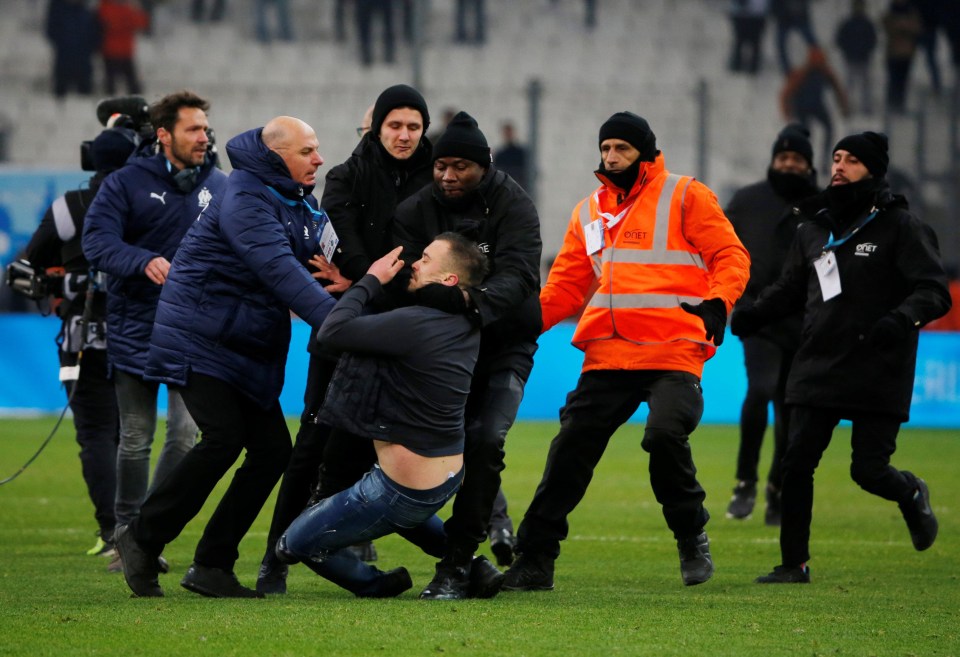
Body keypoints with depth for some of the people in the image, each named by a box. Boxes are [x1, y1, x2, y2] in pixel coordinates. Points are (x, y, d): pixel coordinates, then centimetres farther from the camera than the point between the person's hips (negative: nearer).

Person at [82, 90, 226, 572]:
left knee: (185, 432, -11)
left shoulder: (219, 186, 7)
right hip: (136, 329, -2)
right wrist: (145, 262, -29)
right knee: (135, 439, 5)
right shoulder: (126, 183, -3)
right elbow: (97, 240, -14)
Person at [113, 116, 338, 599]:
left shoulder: (298, 201, 12)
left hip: (250, 349, 9)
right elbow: (278, 269, -31)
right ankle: (142, 540, -5)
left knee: (272, 450, -1)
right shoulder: (245, 198, -19)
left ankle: (211, 566, 4)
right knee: (223, 439, -20)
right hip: (200, 338, -9)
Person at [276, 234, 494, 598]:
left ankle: (375, 584, 6)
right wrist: (356, 288, 9)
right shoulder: (466, 328, 0)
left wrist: (371, 280, -11)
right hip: (450, 481, 8)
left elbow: (332, 332, -23)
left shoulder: (415, 323, -27)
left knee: (294, 543, 7)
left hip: (405, 495, -8)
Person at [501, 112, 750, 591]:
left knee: (665, 435, -24)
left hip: (673, 353, -5)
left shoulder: (685, 197, 5)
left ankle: (691, 538, -1)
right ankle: (534, 559, 5)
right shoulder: (588, 212, 20)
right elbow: (566, 285, 19)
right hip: (607, 354, 5)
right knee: (570, 448, -2)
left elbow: (730, 256, -1)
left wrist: (718, 302, -21)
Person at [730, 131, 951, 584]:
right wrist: (754, 313, 3)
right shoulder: (814, 228, 13)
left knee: (869, 471, -6)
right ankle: (794, 564, 8)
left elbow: (935, 291, -10)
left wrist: (902, 319, -30)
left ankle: (911, 494, 30)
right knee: (796, 465, -3)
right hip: (817, 371, 5)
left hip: (879, 375, -5)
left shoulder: (900, 226, -5)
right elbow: (790, 288, 23)